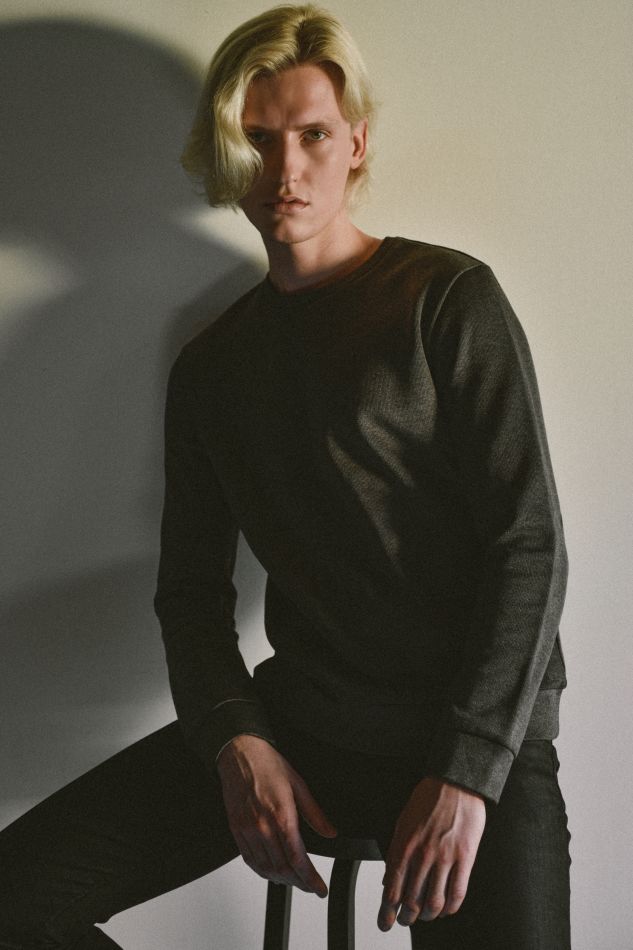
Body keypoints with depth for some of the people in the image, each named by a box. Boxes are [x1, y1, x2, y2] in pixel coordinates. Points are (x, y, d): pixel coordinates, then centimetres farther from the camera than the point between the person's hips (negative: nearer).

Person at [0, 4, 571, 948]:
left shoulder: (450, 299, -2)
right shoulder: (211, 365, 13)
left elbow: (529, 548, -8)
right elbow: (192, 585, 12)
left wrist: (466, 773, -16)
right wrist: (237, 743, -7)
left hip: (479, 731, -3)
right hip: (299, 719, 4)